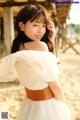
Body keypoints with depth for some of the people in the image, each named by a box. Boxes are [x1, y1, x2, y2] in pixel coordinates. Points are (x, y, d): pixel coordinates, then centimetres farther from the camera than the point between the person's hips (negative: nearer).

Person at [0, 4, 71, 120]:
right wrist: (64, 106, -4)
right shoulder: (40, 46, -24)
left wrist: (49, 40, -5)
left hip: (29, 103, 7)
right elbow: (53, 83, -19)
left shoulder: (17, 47, -2)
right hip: (49, 104, -7)